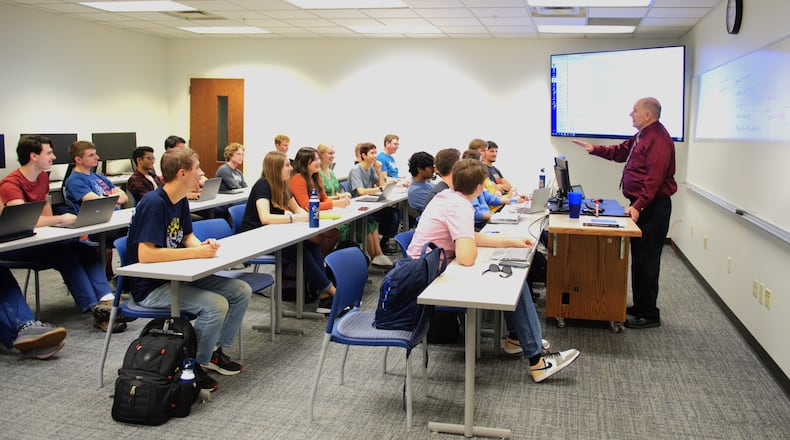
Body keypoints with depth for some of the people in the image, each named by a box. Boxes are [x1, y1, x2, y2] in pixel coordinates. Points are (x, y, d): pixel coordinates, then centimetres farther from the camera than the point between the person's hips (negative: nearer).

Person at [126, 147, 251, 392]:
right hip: (151, 287, -9)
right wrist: (196, 253, -25)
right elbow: (145, 254, -29)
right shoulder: (154, 204, -22)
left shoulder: (180, 201, 6)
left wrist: (203, 245, -8)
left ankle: (216, 352, 15)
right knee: (216, 305, -28)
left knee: (241, 291, 0)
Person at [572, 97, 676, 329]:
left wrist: (639, 206, -30)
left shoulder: (658, 139, -19)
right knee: (639, 257, 16)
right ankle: (640, 307, 26)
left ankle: (649, 314, 3)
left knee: (646, 260, -5)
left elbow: (654, 178, -26)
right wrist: (595, 149, 22)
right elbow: (621, 151, 30)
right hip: (640, 205, 11)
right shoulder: (641, 136, 15)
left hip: (652, 207, -11)